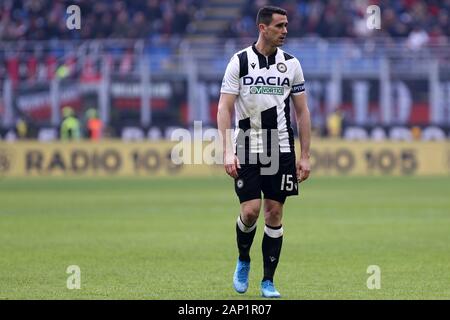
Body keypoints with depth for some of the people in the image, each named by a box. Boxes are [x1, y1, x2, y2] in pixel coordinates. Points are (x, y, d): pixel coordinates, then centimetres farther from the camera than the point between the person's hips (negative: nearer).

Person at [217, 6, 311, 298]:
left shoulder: (291, 64, 5)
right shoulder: (240, 62, -3)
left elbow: (303, 112, 9)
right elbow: (224, 108, -5)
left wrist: (305, 156, 4)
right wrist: (228, 151, -14)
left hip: (281, 150, 2)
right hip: (246, 150, -2)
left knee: (274, 213, 0)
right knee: (250, 210, -11)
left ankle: (268, 282, 8)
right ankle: (243, 261, 18)